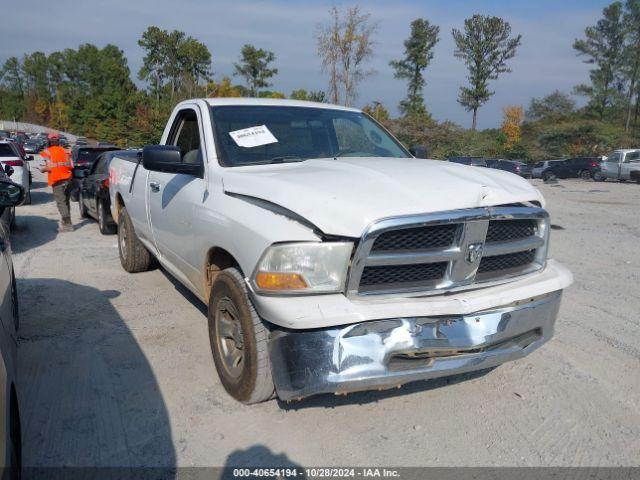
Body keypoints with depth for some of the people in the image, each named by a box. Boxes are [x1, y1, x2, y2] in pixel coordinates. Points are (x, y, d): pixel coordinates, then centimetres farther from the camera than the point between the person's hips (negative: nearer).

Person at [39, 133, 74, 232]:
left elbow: (49, 167, -10)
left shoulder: (47, 152, -3)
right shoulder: (64, 151, 12)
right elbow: (71, 166, 8)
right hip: (68, 178, 5)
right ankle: (65, 221, 25)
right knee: (65, 201, 16)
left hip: (57, 180, -5)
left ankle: (67, 224, -11)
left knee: (61, 202, -5)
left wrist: (42, 169, 10)